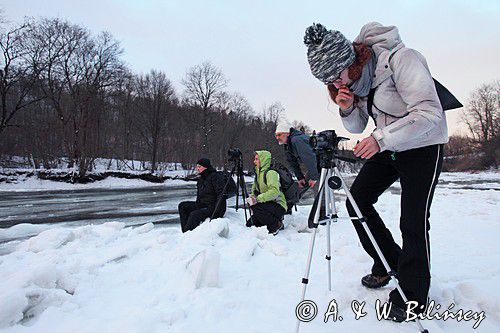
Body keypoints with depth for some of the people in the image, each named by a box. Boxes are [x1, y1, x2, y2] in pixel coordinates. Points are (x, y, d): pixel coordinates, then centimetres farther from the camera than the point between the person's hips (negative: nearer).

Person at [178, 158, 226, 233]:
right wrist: (196, 206, 7)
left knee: (195, 214, -30)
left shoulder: (215, 176, -10)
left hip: (214, 208, -9)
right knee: (182, 206, -4)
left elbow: (221, 194, -18)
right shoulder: (201, 179, 16)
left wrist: (216, 209, -24)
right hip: (203, 205, 9)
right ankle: (186, 232, -9)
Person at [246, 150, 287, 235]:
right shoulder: (258, 173, 11)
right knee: (250, 224, 3)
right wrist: (252, 197, -6)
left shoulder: (270, 173, -17)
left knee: (255, 207, -31)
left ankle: (276, 225, -13)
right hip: (268, 204, 9)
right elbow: (254, 189, 16)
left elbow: (275, 191, -32)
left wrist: (258, 199, -35)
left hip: (278, 206, -8)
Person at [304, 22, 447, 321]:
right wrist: (347, 109, -17)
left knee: (413, 222, -9)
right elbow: (357, 127, 4)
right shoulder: (353, 77, -3)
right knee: (357, 199, 1)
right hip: (387, 146, 8)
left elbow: (430, 113, -30)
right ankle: (390, 263, 19)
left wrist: (381, 138, -38)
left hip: (423, 145, -7)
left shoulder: (400, 59, -26)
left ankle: (412, 299, 8)